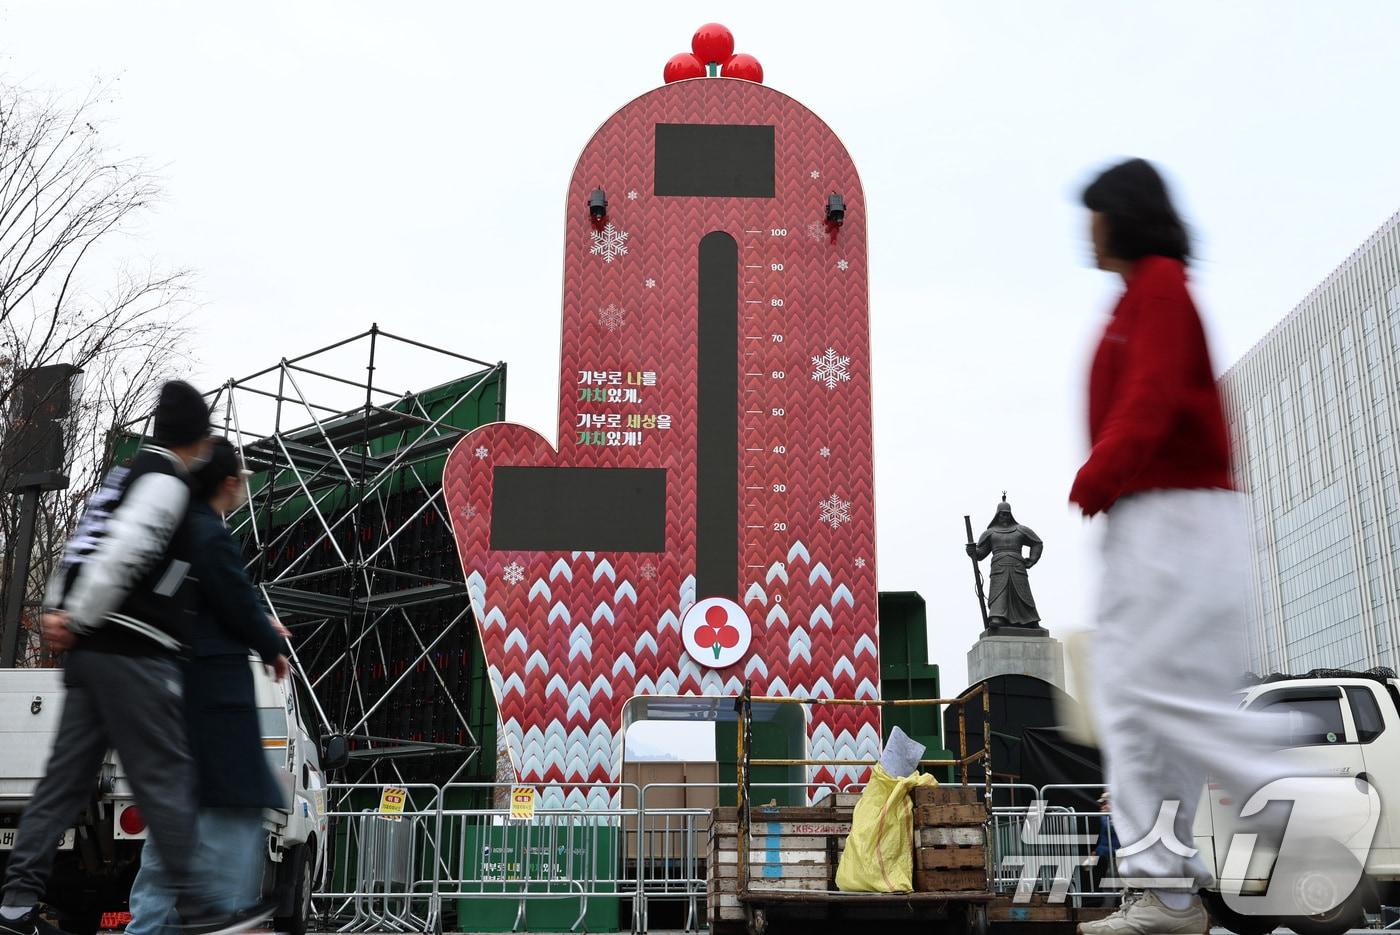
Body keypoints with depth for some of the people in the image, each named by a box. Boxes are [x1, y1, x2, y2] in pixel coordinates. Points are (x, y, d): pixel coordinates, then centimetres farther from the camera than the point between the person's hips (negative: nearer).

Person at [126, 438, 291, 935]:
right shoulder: (212, 536, -16)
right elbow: (240, 607, -14)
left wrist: (261, 624, 18)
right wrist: (273, 649, 2)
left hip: (179, 686, 10)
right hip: (216, 688, -10)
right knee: (234, 804, -5)